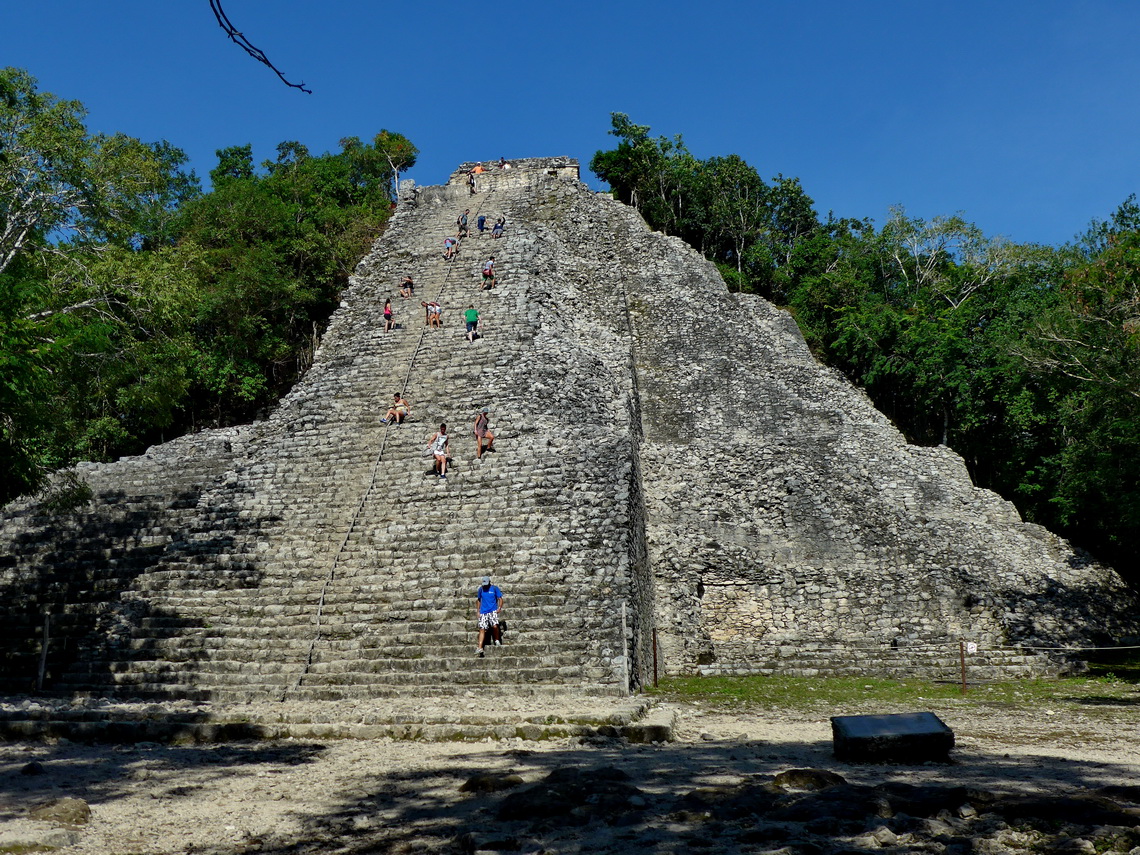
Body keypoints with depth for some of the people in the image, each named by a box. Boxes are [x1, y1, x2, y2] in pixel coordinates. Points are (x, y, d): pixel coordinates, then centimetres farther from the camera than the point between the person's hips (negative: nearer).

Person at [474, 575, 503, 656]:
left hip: (493, 611, -2)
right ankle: (480, 648, -7)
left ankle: (497, 641, 1)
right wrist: (478, 611, 14)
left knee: (495, 626, -23)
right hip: (483, 612, 3)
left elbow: (500, 599, 5)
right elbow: (478, 600, 20)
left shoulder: (494, 588, 1)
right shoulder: (480, 589, 9)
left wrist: (499, 608, -10)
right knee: (482, 629, -6)